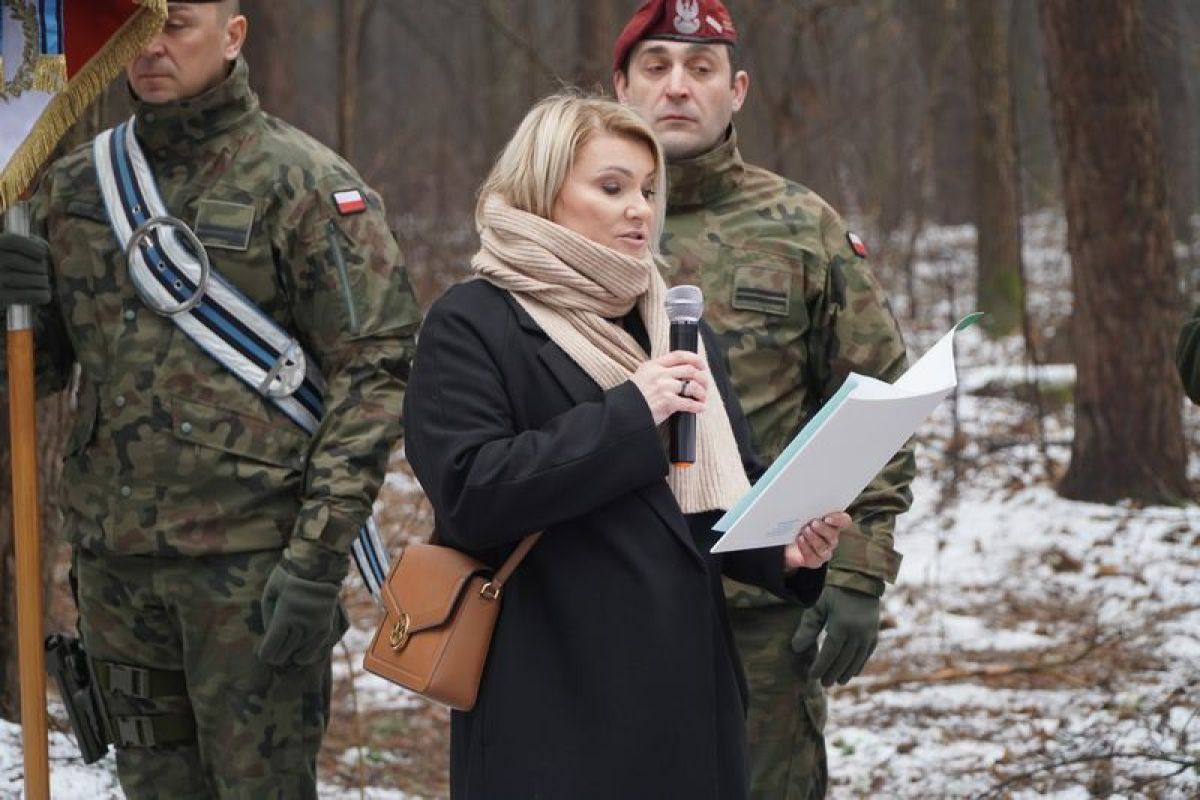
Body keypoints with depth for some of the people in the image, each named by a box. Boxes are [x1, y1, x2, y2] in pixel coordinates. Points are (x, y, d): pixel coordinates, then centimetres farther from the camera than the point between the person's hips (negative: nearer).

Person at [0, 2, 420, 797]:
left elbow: (376, 367, -10)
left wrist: (318, 559, -16)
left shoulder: (304, 184, -5)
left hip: (251, 556, -5)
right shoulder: (75, 186, 11)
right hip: (113, 551, 5)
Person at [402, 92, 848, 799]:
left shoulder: (677, 325, 18)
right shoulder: (472, 325, -3)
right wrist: (627, 416, -19)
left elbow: (730, 493, 17)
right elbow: (468, 492, -16)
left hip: (688, 693, 6)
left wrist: (785, 546, -6)